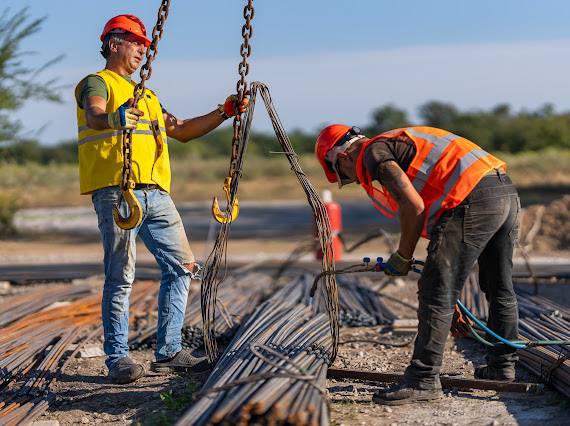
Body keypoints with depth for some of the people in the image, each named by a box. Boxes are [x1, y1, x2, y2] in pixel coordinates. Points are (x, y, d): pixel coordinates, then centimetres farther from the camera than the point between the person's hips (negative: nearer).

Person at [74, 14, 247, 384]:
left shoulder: (146, 95, 30)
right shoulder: (98, 83, 4)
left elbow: (181, 130, 28)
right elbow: (94, 116, -18)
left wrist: (223, 113, 19)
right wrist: (114, 118, -41)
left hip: (155, 192, 8)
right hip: (116, 191, -8)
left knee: (181, 266, 4)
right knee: (121, 276, -9)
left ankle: (169, 352, 10)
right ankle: (118, 358, -2)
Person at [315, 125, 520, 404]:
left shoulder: (374, 152, -1)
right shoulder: (400, 142, 29)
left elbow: (413, 207, -14)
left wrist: (402, 258, 0)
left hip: (473, 200, -10)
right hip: (507, 192, 10)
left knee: (435, 294, -5)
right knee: (500, 289, 23)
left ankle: (424, 381, -4)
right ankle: (502, 365, 38)